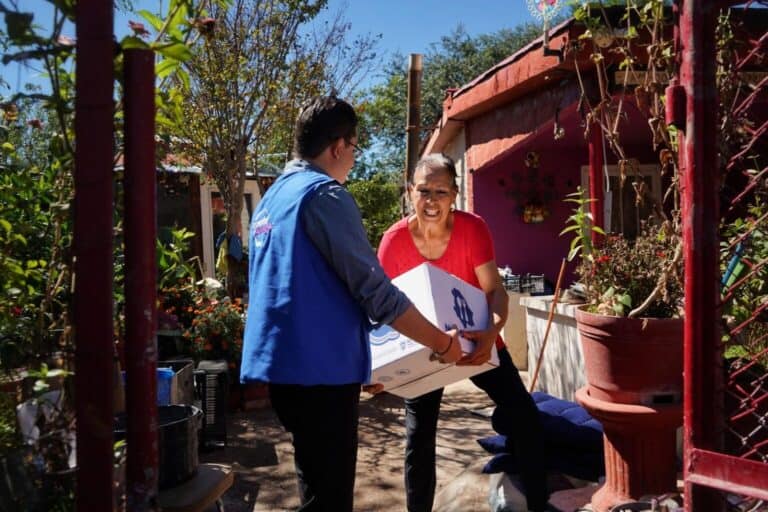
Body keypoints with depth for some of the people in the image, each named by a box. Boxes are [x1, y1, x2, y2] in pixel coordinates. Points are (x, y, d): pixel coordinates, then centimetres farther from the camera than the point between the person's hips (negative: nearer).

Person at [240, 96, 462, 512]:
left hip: (285, 363, 9)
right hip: (319, 366, -9)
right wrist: (442, 342, -5)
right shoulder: (324, 194, -13)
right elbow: (376, 292, -17)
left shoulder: (272, 197, 15)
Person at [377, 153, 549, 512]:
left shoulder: (472, 228, -19)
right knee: (419, 438, 4)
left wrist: (492, 332, -42)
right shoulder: (394, 240, -19)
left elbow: (494, 290, -21)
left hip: (477, 339, 1)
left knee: (524, 415, 2)